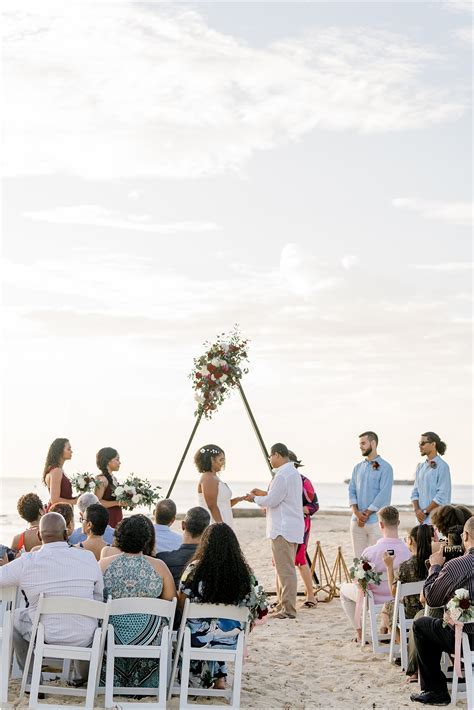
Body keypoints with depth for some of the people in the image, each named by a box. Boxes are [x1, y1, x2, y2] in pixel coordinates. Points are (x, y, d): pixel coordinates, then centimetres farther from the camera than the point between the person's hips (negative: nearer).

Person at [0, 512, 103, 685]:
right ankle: (82, 676, 49)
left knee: (16, 617, 28)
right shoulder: (88, 558, -8)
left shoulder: (26, 563, -13)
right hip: (84, 639, 2)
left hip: (45, 636, -2)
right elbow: (99, 598, 3)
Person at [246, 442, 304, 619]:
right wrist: (264, 493, 21)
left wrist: (255, 499, 0)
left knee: (285, 569, -8)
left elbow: (271, 501, -16)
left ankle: (288, 609, -6)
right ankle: (282, 604, 22)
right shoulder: (293, 472, 16)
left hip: (283, 529, -10)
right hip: (292, 527, 11)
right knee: (283, 567, 16)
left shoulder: (282, 475, -17)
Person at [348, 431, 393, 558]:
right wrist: (356, 513, -6)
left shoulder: (384, 467, -4)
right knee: (358, 558, 6)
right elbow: (352, 491, 10)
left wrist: (366, 513, -12)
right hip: (357, 521, 6)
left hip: (376, 521, -6)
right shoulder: (358, 467, 15)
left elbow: (384, 495, -11)